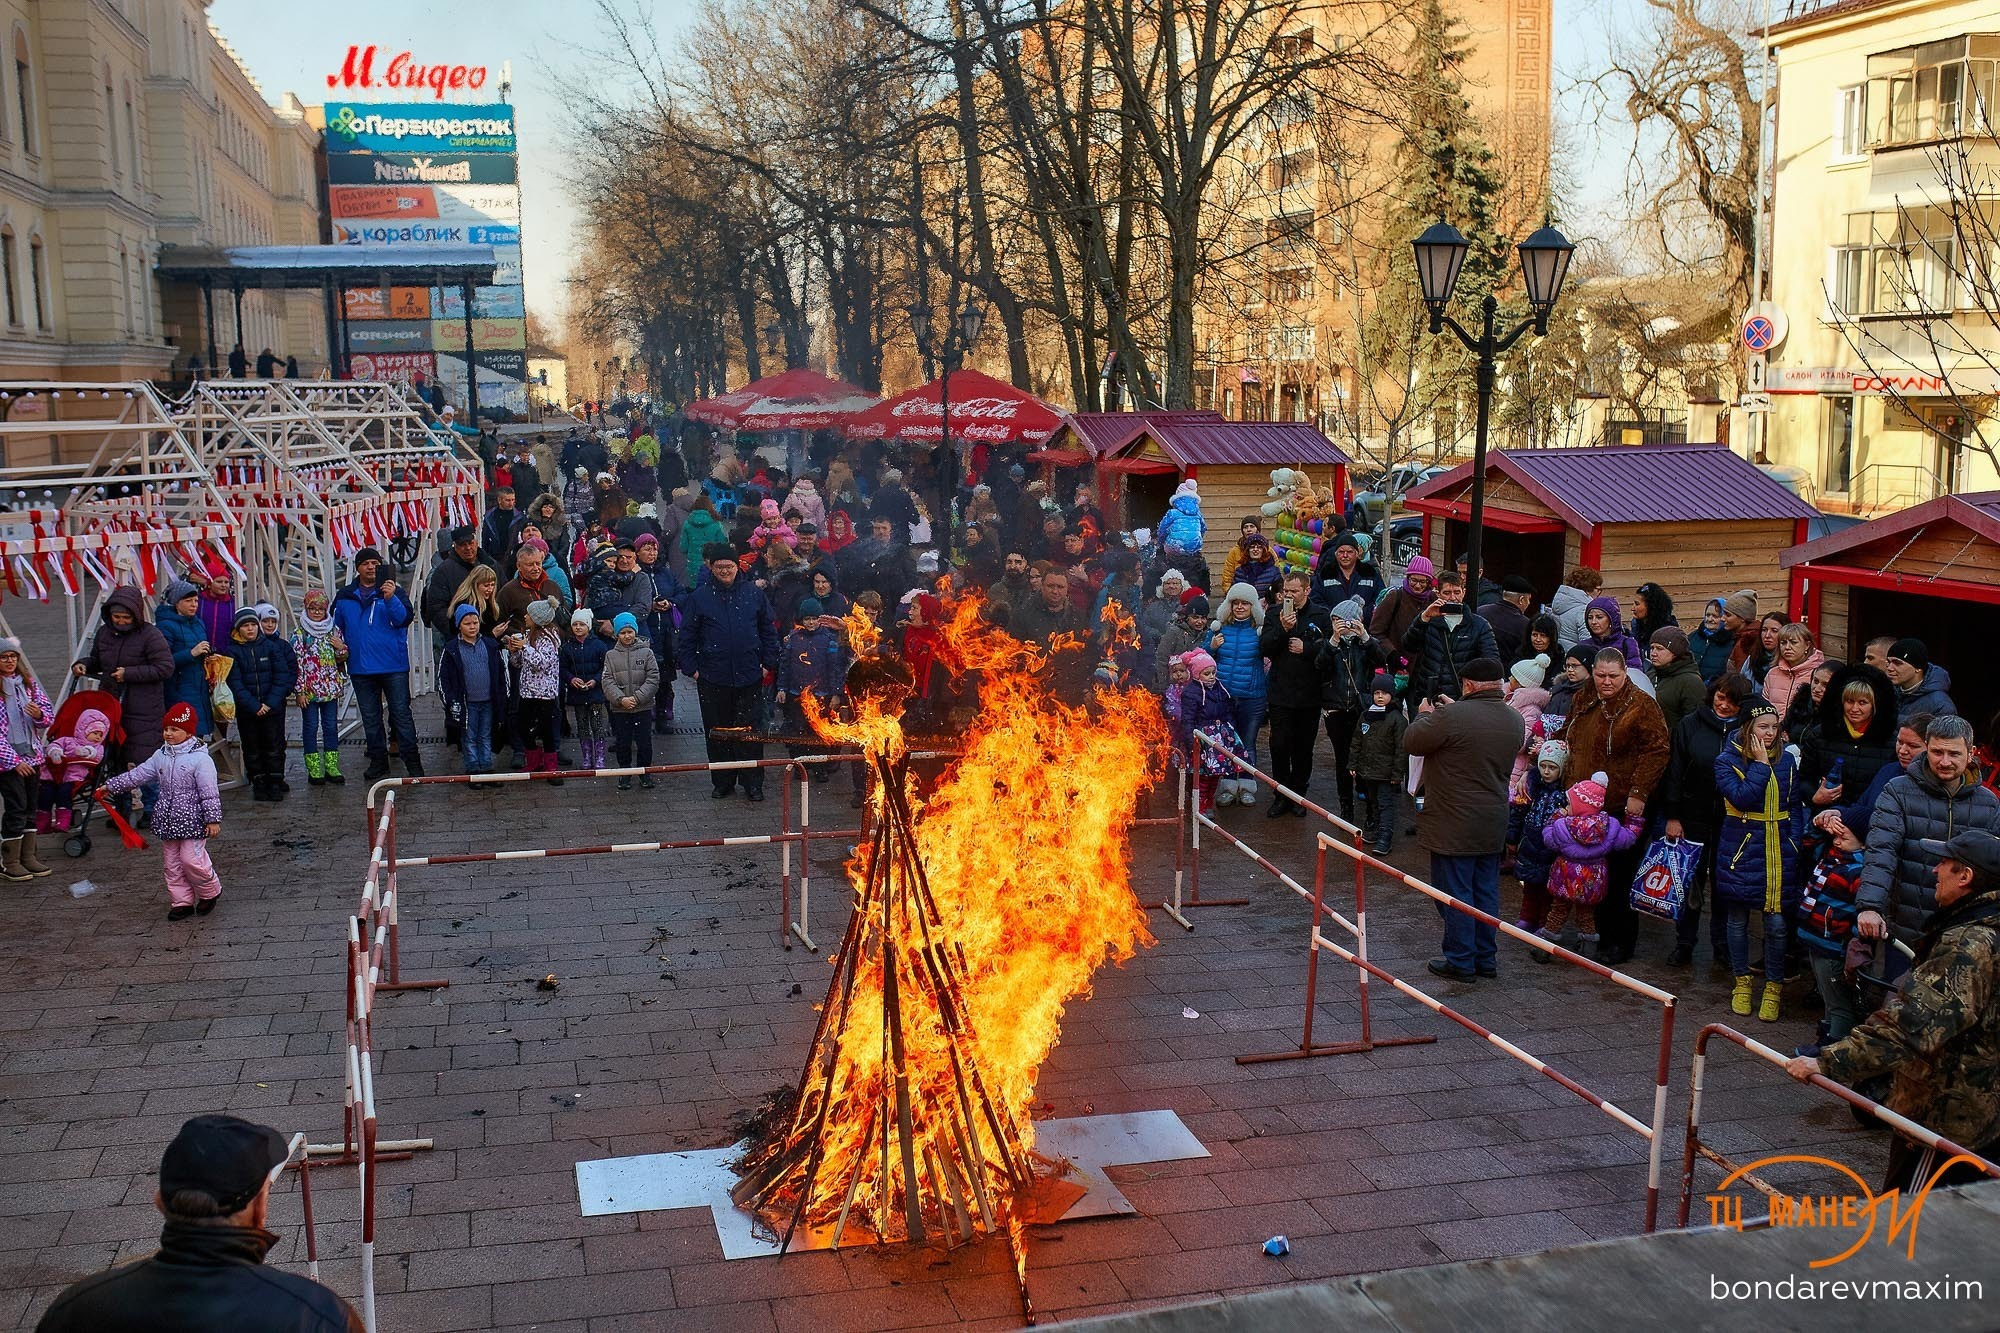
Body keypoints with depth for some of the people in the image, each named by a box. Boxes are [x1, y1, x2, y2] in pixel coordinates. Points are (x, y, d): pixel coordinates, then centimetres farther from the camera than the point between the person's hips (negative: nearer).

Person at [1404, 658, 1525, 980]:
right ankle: (1486, 959, 24)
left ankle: (1460, 962, 9)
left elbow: (1412, 743, -9)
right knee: (1486, 892, 16)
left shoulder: (1451, 716, -21)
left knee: (1454, 893, 3)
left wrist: (1424, 715, 9)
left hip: (1453, 825, -7)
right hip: (1494, 826, 7)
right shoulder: (1515, 721, 2)